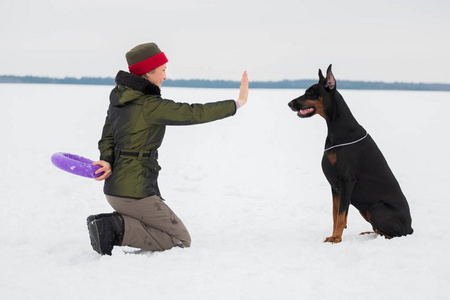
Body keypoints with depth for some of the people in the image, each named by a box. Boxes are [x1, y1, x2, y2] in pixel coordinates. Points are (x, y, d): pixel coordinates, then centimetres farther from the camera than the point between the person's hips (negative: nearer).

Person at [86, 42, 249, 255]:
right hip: (135, 192, -9)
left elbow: (106, 139, 11)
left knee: (166, 232, 26)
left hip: (115, 188, 9)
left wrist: (107, 162, -9)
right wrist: (238, 102, -12)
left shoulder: (119, 97, 10)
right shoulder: (149, 105, -18)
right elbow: (194, 114, -19)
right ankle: (117, 228, -12)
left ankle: (109, 223, 7)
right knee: (181, 241, 2)